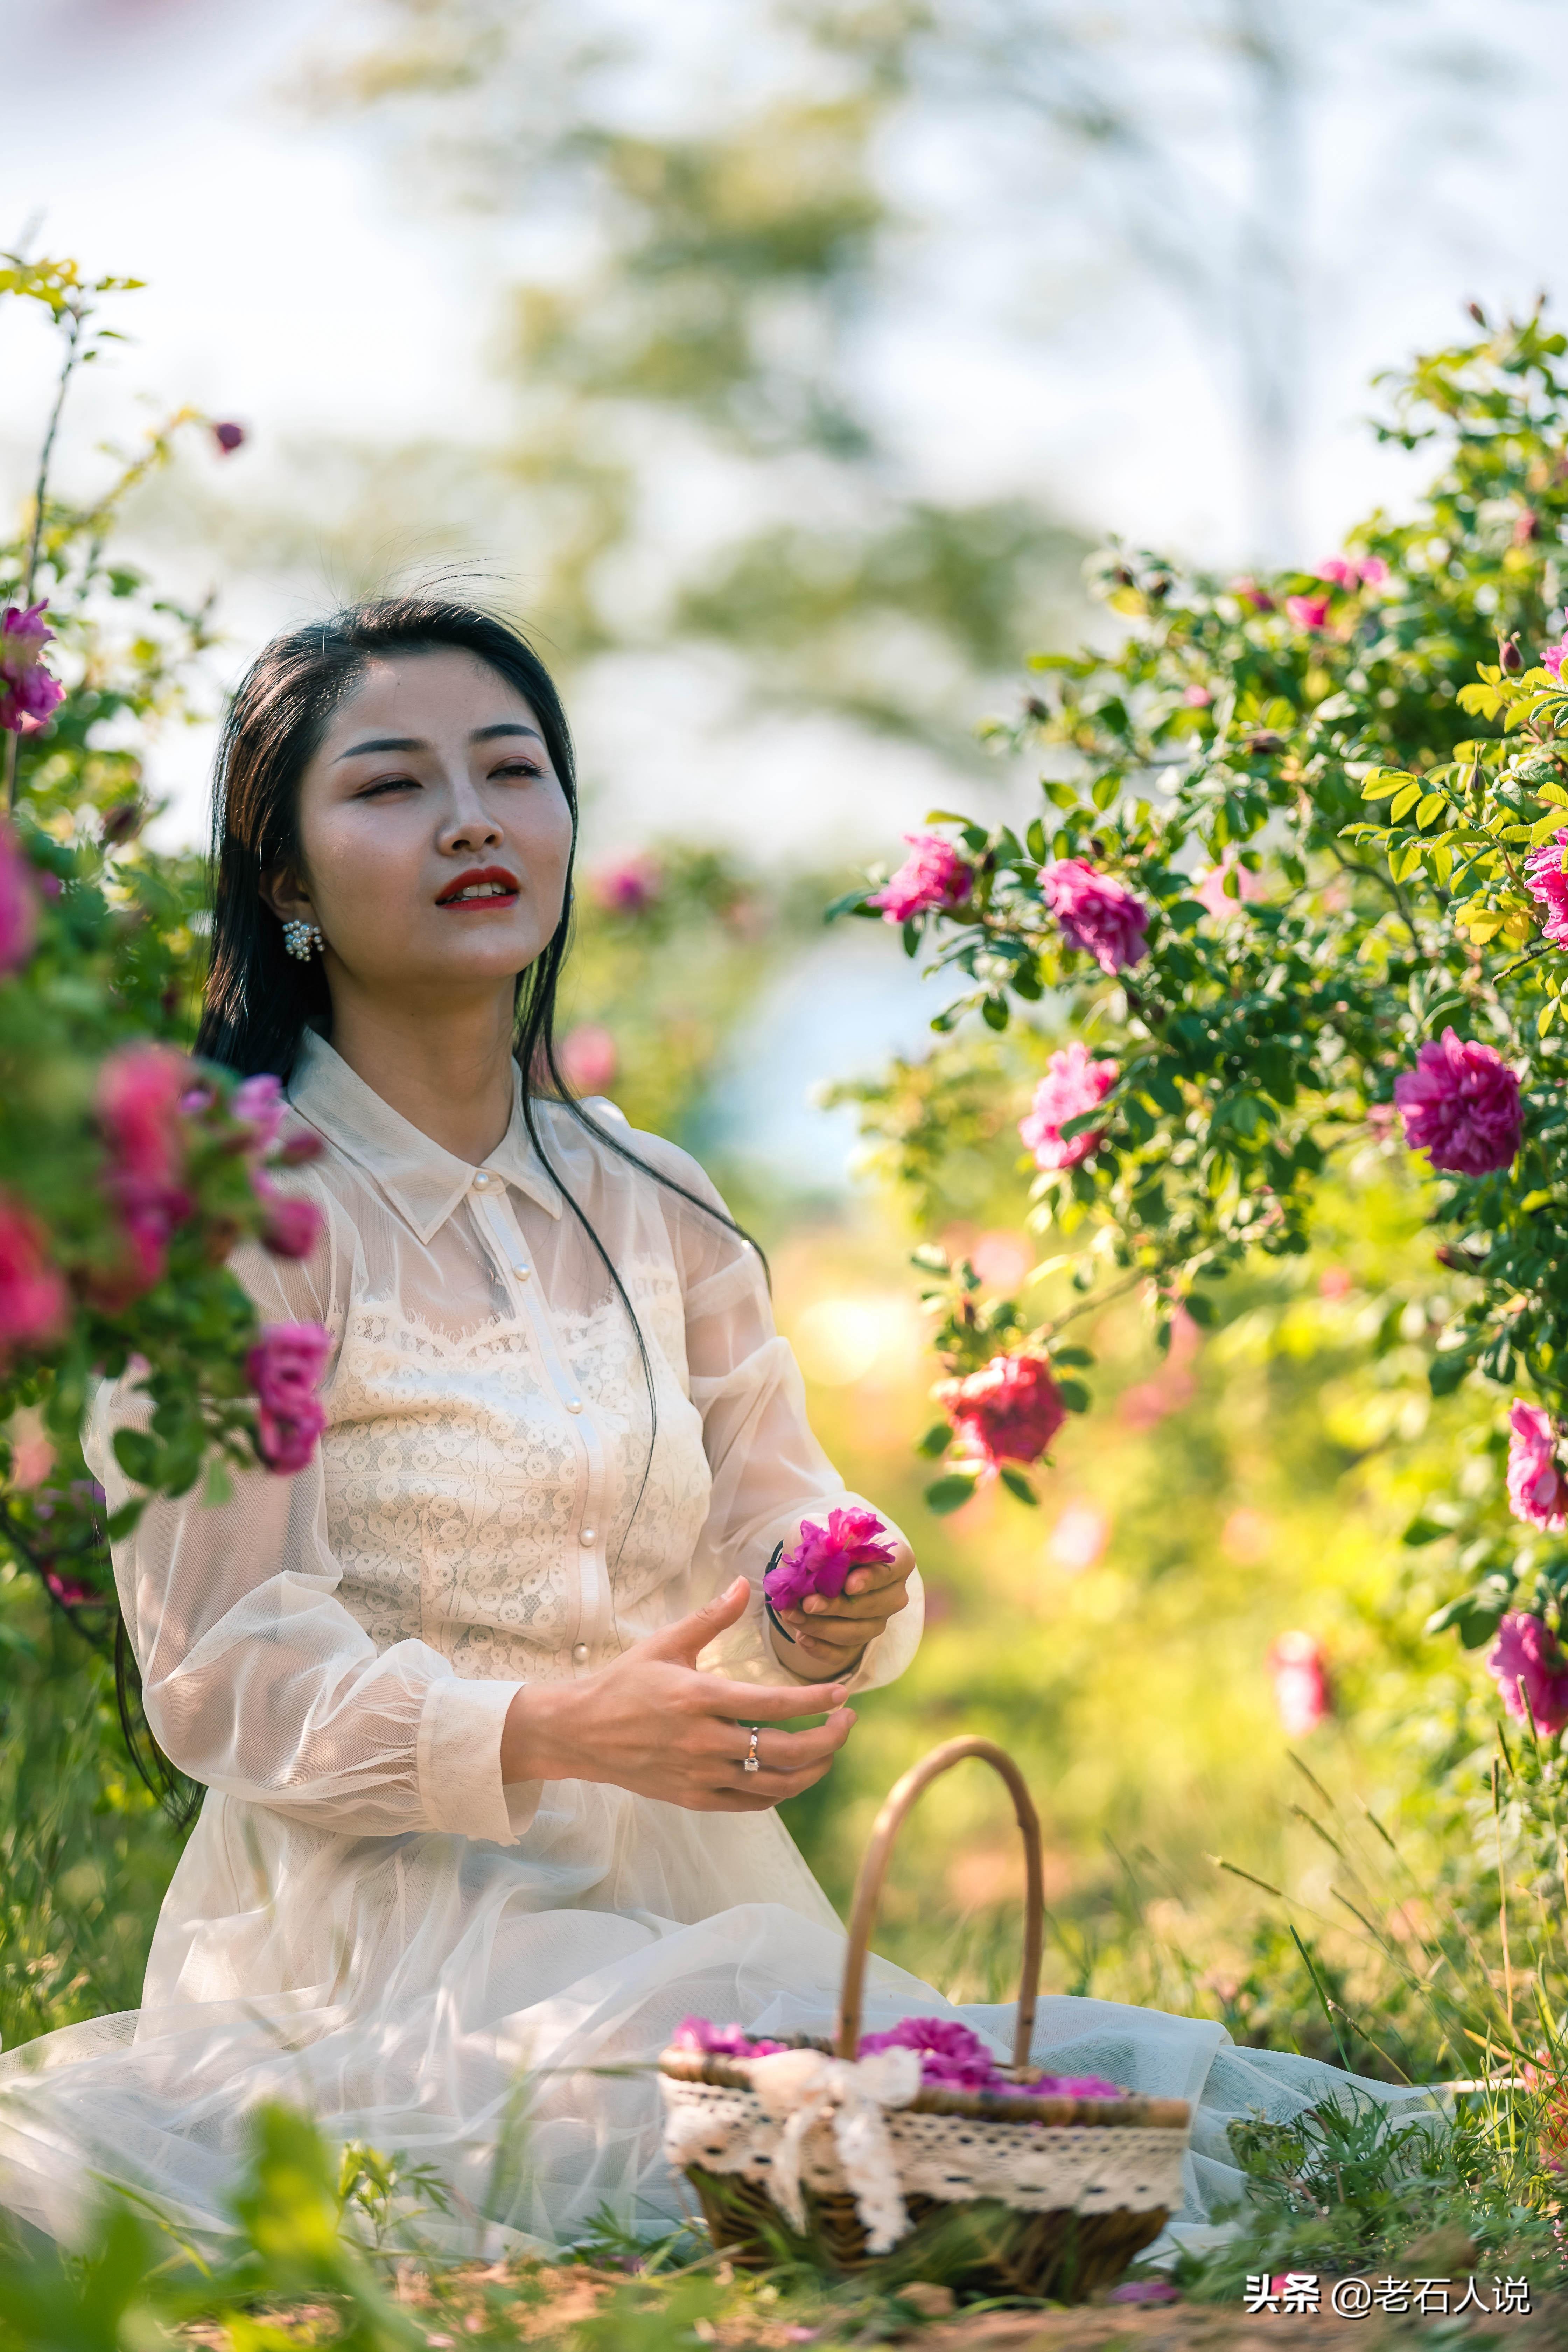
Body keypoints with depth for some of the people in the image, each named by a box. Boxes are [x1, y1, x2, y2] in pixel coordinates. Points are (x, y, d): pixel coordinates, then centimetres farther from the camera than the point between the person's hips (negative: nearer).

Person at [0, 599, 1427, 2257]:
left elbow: (778, 1518, 14)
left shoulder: (649, 1207, 13)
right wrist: (554, 1734, -26)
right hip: (391, 1920, -5)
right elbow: (224, 1673, -11)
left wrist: (832, 1614, -11)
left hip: (688, 1905, 5)